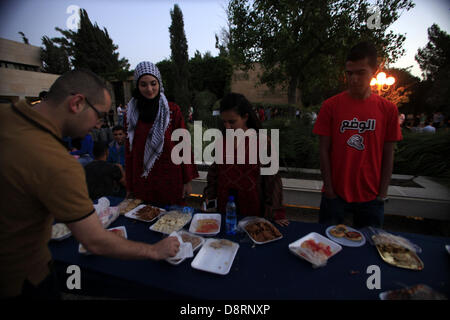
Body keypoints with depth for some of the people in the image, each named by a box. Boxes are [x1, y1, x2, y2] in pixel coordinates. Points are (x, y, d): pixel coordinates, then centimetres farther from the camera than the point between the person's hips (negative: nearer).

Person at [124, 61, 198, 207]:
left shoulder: (172, 111, -4)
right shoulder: (131, 114, 3)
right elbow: (129, 152, 6)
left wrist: (187, 181, -4)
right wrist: (129, 187, 7)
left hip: (171, 180, -2)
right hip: (143, 182, 2)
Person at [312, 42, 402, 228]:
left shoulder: (388, 109, 1)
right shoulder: (331, 106, -4)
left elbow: (388, 155, 3)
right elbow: (324, 150, -5)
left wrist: (382, 193, -1)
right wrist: (329, 189, -6)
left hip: (371, 197, 2)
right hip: (336, 194, -1)